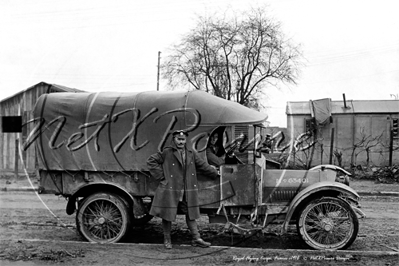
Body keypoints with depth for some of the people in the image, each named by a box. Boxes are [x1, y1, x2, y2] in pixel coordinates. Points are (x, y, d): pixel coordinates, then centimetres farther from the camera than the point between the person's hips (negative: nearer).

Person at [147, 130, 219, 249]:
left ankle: (196, 238, 15)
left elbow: (203, 166, 17)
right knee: (167, 215, 4)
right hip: (170, 190, -4)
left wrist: (216, 174, 21)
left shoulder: (191, 154, 10)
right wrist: (161, 175, -7)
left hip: (187, 192, 4)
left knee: (191, 214, 8)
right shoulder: (166, 153, -5)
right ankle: (167, 239, 20)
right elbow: (151, 161, -2)